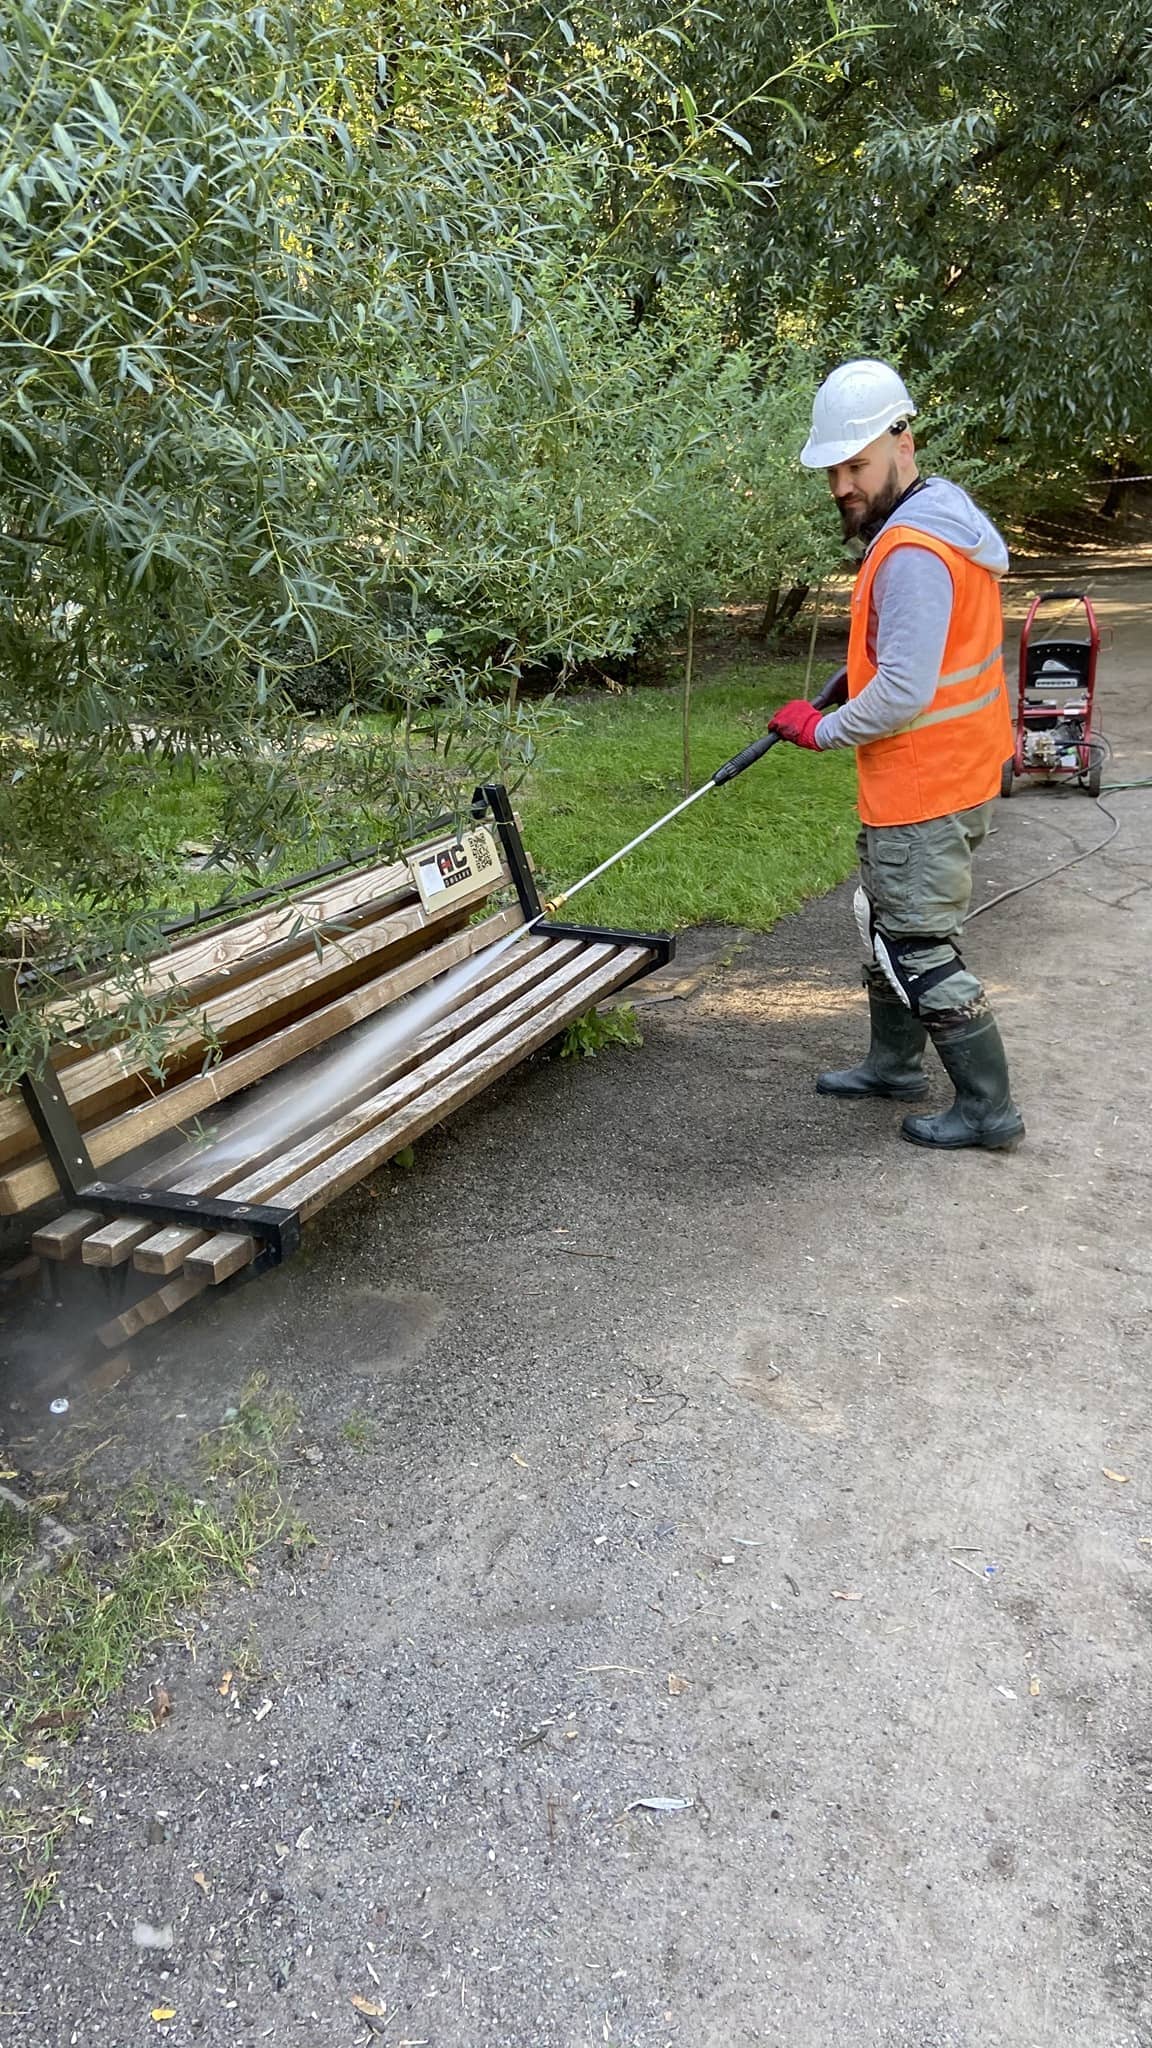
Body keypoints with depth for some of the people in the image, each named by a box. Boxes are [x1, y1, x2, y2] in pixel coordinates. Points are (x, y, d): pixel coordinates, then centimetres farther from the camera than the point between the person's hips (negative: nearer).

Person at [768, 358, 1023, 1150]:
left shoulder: (912, 553, -23)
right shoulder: (941, 514, 9)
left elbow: (903, 694, -26)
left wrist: (822, 729, -13)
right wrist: (861, 673, 12)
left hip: (924, 791, -10)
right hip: (949, 774, 10)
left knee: (919, 949, 0)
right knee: (890, 927, 22)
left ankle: (988, 1107, 10)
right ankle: (894, 1063, 38)